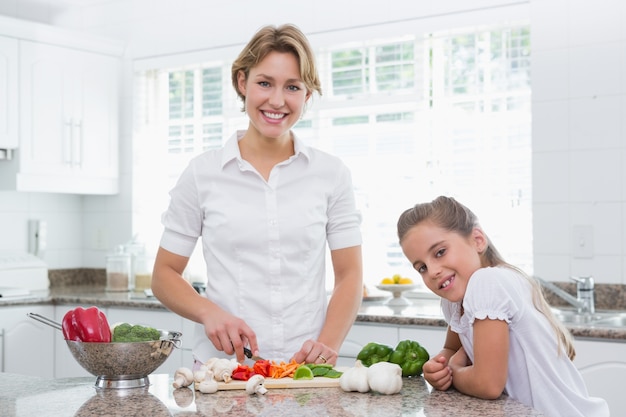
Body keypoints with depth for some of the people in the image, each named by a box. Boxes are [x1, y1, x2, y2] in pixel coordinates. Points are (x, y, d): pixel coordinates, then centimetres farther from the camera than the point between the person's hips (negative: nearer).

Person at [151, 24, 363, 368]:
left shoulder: (332, 174, 7)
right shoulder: (203, 173, 4)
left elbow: (349, 275, 7)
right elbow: (165, 274, 7)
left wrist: (328, 345, -10)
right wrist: (208, 312, -12)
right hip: (221, 366, -1)